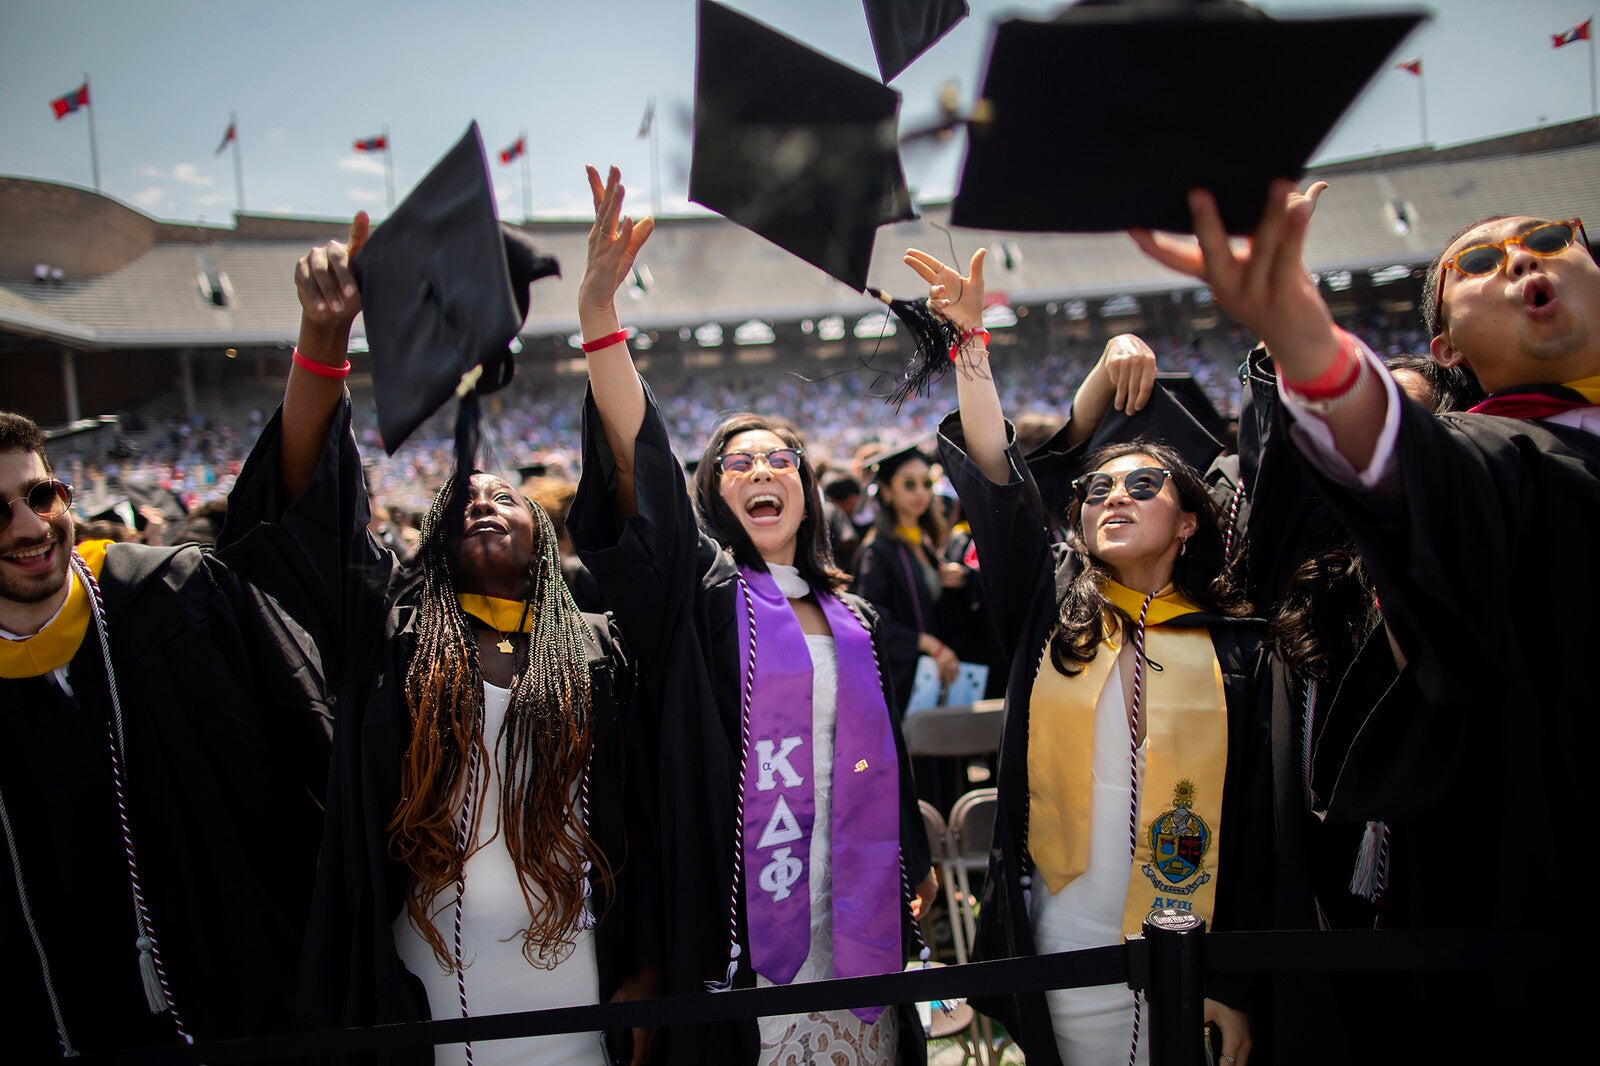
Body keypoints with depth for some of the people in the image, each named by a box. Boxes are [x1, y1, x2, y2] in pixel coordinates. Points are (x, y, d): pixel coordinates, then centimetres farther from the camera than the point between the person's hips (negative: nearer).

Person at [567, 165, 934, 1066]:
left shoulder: (854, 618, 11)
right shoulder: (701, 592, -3)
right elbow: (638, 462, -18)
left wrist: (915, 866, 15)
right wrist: (599, 314, -30)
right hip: (744, 924, -4)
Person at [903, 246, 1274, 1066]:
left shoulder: (1236, 650, 0)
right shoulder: (1052, 608, 2)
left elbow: (1256, 824, -1)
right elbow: (999, 485, -11)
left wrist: (1238, 987, -4)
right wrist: (970, 339, -18)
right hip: (1064, 954, 1)